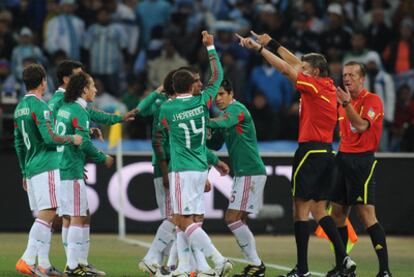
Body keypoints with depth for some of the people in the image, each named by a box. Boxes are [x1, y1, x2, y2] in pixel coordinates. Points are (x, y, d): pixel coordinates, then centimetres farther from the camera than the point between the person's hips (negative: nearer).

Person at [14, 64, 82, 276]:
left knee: (43, 216, 11)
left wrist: (25, 173, 27)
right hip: (46, 167, -9)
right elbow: (49, 138, -21)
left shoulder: (20, 107, 16)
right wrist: (72, 139, -5)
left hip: (31, 169, 9)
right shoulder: (39, 106, -12)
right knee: (47, 214, -11)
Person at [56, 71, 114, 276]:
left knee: (70, 218, 13)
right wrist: (103, 158, -5)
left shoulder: (64, 109, 14)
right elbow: (84, 143, -19)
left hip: (61, 167, 9)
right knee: (78, 217, -6)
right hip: (73, 171, -9)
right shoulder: (78, 111, -13)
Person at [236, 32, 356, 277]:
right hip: (327, 151, 8)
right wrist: (272, 43, 22)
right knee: (319, 210, 11)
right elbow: (294, 63, 20)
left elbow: (286, 68, -11)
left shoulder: (314, 85, -10)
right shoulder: (329, 85, 12)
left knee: (301, 208, -4)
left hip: (310, 151, -8)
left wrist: (259, 47, -4)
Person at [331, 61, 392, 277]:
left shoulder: (372, 100, -8)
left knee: (366, 214, -15)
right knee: (337, 213, 7)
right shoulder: (344, 100, 15)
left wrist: (346, 104, -31)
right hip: (343, 158, 8)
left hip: (362, 160, -8)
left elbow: (361, 126, -23)